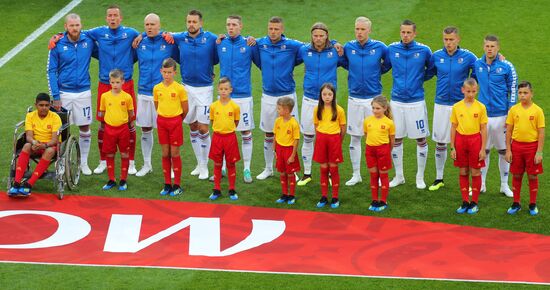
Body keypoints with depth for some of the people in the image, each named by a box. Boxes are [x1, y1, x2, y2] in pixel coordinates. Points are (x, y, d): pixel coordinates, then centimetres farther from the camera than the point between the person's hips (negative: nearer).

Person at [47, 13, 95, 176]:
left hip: (83, 92, 1)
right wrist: (55, 96, -8)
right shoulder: (58, 45, -6)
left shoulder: (88, 41, -2)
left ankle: (84, 163, 18)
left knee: (85, 128, 6)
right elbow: (51, 71, -4)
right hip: (64, 93, -1)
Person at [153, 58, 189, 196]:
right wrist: (163, 117, 12)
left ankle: (177, 185, 8)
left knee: (175, 153, 0)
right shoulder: (157, 88, 0)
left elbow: (185, 109, -2)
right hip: (161, 121, 3)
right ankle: (167, 184, 14)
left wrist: (176, 120, 8)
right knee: (165, 154, 7)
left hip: (175, 121, -3)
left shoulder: (179, 88, -10)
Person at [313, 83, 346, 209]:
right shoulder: (317, 109, 0)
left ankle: (335, 198, 10)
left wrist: (336, 141, 7)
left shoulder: (339, 110, -6)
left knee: (333, 169, 3)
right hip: (321, 140, 2)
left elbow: (343, 129, 1)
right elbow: (316, 126, 10)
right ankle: (324, 197, 14)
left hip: (334, 140, -2)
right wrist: (322, 138, 7)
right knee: (323, 169, 7)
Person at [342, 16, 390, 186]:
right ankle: (356, 174, 17)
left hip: (374, 98, -2)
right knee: (354, 138, 7)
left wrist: (378, 72, 6)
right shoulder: (348, 47, -1)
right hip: (354, 98, 2)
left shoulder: (379, 47, -6)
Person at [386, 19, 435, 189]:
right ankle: (399, 176, 22)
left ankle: (420, 177, 17)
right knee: (396, 139, 8)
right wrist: (399, 80, 6)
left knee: (421, 139, 4)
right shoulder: (391, 49, 0)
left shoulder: (424, 51, -5)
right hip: (397, 101, 2)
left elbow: (431, 70, 10)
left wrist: (420, 79, 4)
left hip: (416, 101, -2)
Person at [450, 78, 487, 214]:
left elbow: (484, 129, -2)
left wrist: (483, 148, -5)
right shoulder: (456, 107, 0)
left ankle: (474, 203, 13)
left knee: (475, 172, 4)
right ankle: (465, 202, 17)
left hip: (475, 139, -2)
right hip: (460, 139, 2)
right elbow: (453, 128, 5)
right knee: (463, 172, 8)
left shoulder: (480, 107, -4)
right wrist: (452, 147, 3)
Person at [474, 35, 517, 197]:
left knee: (504, 150, 6)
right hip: (483, 114, 2)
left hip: (501, 115, -2)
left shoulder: (507, 66, -6)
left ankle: (504, 185, 17)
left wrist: (510, 114, -6)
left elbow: (513, 91, -2)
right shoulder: (477, 65, 3)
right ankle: (481, 184, 18)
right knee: (483, 150, 7)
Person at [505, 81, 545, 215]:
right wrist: (508, 150, 0)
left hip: (532, 146, -2)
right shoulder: (514, 109, 0)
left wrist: (539, 152, -9)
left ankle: (533, 205, 16)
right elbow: (509, 131, 4)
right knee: (516, 175, 8)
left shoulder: (537, 110, -6)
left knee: (533, 176, 5)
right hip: (516, 145, 2)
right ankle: (516, 204, 19)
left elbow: (541, 133, -5)